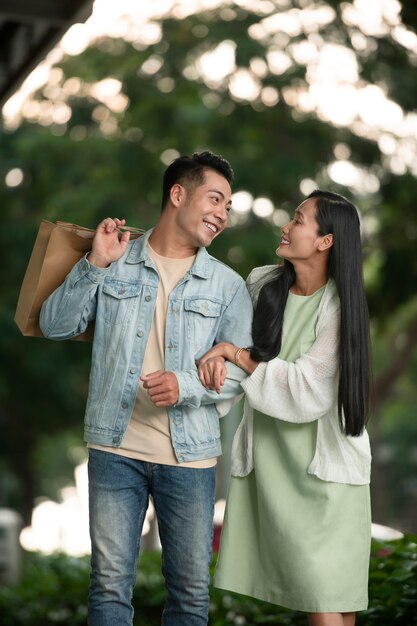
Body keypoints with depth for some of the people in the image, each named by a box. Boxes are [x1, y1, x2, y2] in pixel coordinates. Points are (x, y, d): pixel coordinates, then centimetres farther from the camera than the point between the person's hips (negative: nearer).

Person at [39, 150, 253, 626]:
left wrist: (185, 386, -17)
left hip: (190, 457, 1)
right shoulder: (115, 265, 5)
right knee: (110, 586, 3)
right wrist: (95, 265, -9)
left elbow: (239, 371, 1)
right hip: (116, 448, -1)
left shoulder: (228, 286, 6)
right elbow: (55, 326, 2)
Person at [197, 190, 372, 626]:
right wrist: (218, 358, -5)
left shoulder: (340, 307, -10)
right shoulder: (262, 286, 3)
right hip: (268, 458, 4)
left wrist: (236, 354, -13)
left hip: (322, 464, -4)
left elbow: (308, 389, -17)